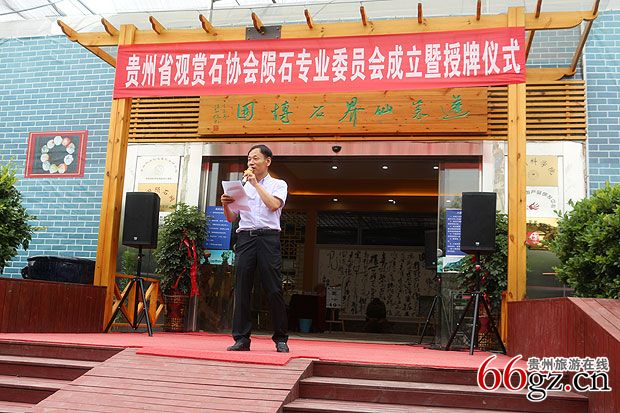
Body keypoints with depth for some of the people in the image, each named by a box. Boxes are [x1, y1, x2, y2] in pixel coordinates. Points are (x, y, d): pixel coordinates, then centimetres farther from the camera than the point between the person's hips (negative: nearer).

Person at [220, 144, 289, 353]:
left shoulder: (278, 184, 12)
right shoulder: (242, 187, 21)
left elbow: (274, 205, -10)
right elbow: (231, 218, 17)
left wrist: (256, 184, -5)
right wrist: (226, 204, -3)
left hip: (268, 238, -3)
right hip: (245, 238, 3)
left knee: (274, 289, -6)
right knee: (242, 288, -3)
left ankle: (280, 339, 2)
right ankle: (241, 338, 1)